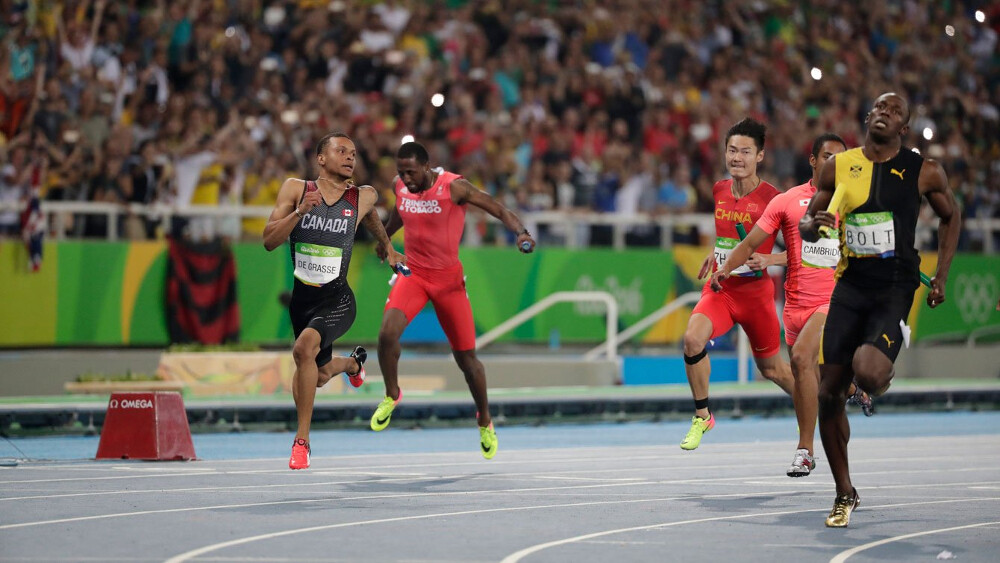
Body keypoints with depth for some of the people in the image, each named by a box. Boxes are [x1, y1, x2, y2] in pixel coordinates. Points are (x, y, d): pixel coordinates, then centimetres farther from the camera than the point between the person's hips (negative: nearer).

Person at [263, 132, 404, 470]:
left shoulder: (363, 197, -3)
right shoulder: (295, 189, -5)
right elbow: (269, 241, -10)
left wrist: (388, 249, 36)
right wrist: (299, 211, -24)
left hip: (337, 300, -3)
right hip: (302, 298, 3)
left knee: (304, 347, -31)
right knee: (319, 375, 20)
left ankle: (302, 440, -21)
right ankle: (354, 363, 60)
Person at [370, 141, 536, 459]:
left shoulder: (454, 187, -17)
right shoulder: (399, 186, -2)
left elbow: (500, 211, -16)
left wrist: (521, 232, -34)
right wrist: (384, 236, 33)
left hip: (448, 279, -2)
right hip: (412, 274, 3)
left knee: (466, 357, 3)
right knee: (388, 332, -24)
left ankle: (485, 422, 26)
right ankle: (392, 395, 2)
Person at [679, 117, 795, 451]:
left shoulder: (771, 198, -12)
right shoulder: (719, 191, 4)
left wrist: (768, 260, -22)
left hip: (756, 291, -3)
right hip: (720, 288, 3)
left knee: (771, 368, 11)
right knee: (693, 338, -26)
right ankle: (702, 416, -9)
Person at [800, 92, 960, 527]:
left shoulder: (924, 172, 0)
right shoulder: (838, 166, 5)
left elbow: (951, 216, 16)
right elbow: (806, 222, 14)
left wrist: (941, 276, 9)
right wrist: (811, 224, -10)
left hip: (895, 289, -3)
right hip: (850, 285, 3)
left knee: (867, 372, -28)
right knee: (829, 394, -1)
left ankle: (887, 360, 13)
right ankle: (845, 494, 16)